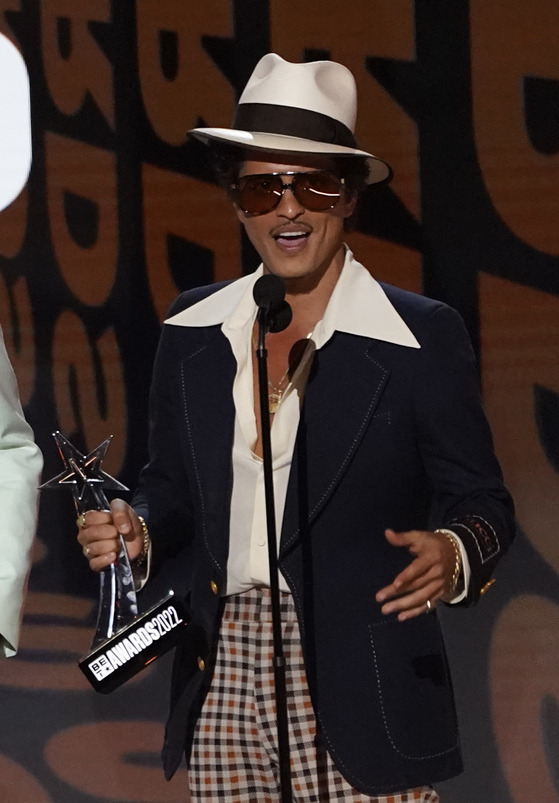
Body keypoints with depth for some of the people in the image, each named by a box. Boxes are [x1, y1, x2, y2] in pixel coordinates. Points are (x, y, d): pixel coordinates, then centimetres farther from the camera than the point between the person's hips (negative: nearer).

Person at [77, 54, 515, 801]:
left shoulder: (421, 338, -3)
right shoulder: (193, 330, 10)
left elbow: (481, 503, -2)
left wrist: (453, 557, -23)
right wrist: (136, 531, -3)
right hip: (224, 686, 4)